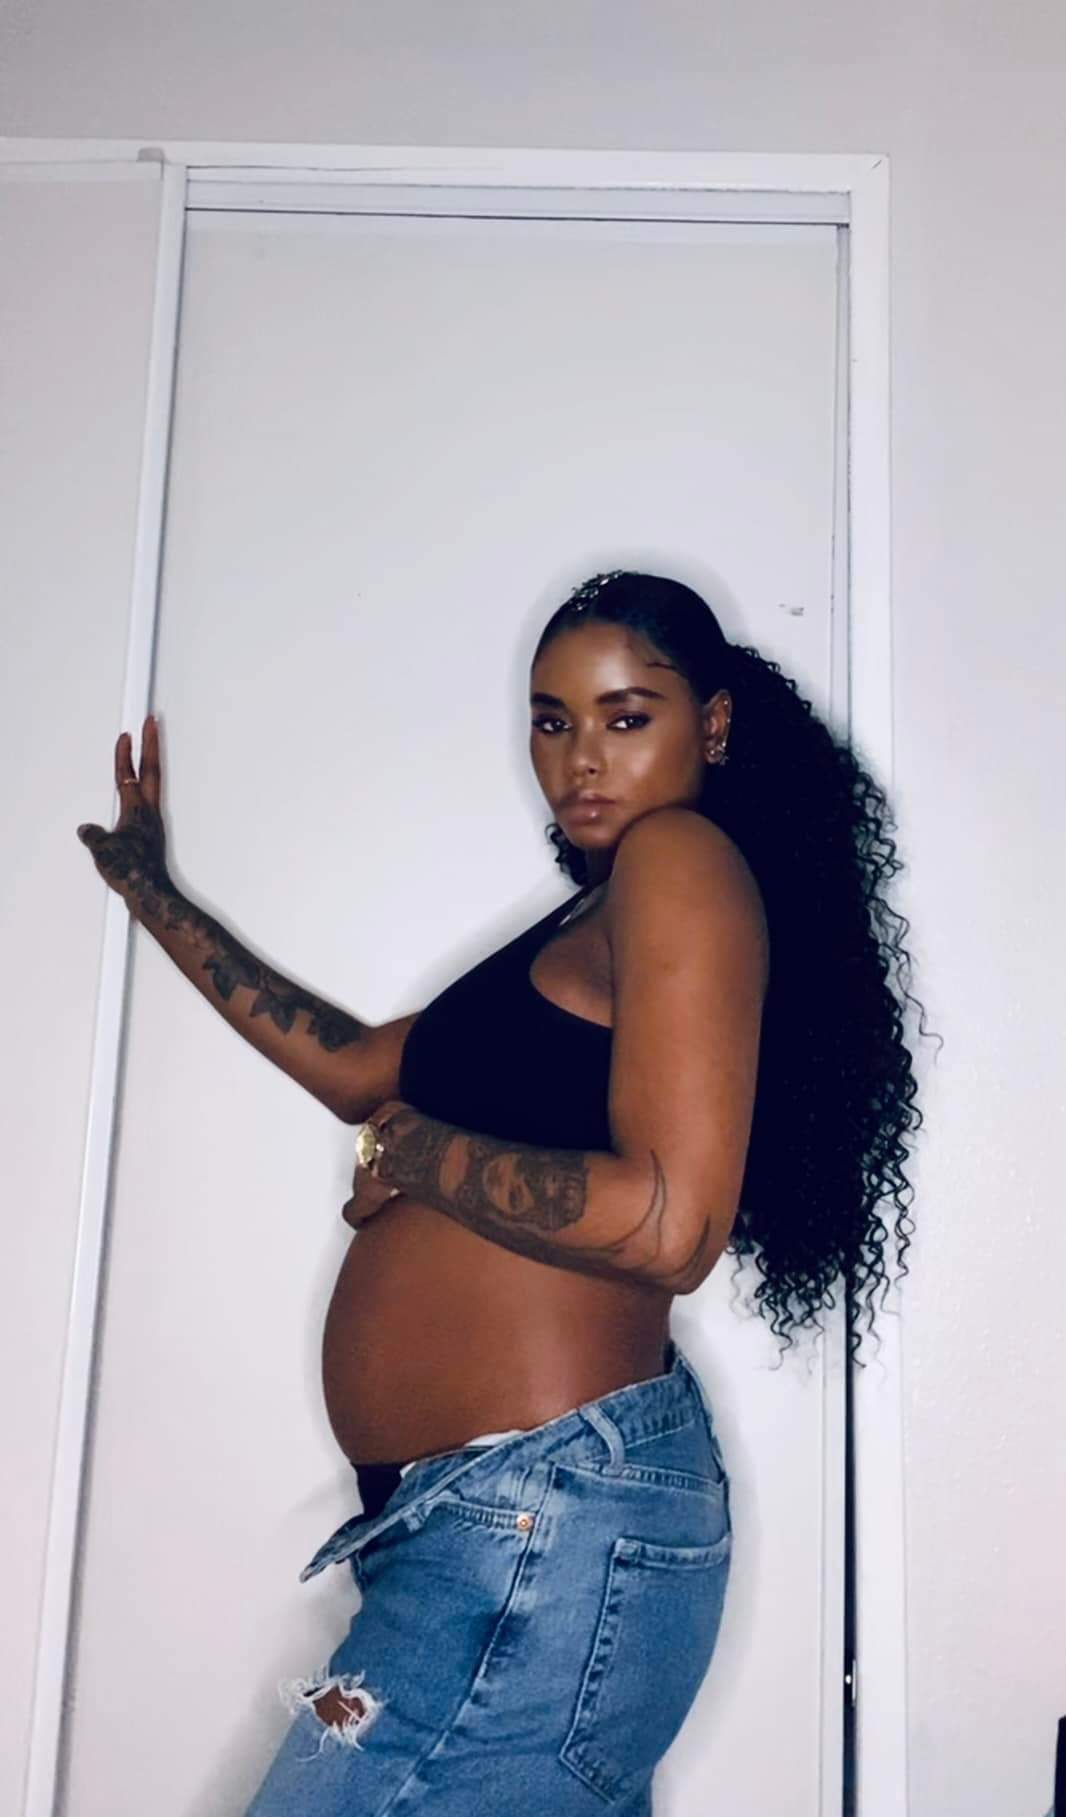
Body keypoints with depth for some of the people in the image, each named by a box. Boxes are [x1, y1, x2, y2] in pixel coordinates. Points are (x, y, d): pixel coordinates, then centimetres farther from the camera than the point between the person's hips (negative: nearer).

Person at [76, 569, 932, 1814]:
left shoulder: (679, 857, -9)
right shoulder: (583, 928, 18)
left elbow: (668, 1225, -20)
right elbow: (360, 1070, 21)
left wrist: (412, 1151, -8)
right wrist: (153, 896, 27)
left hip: (548, 1516, -9)